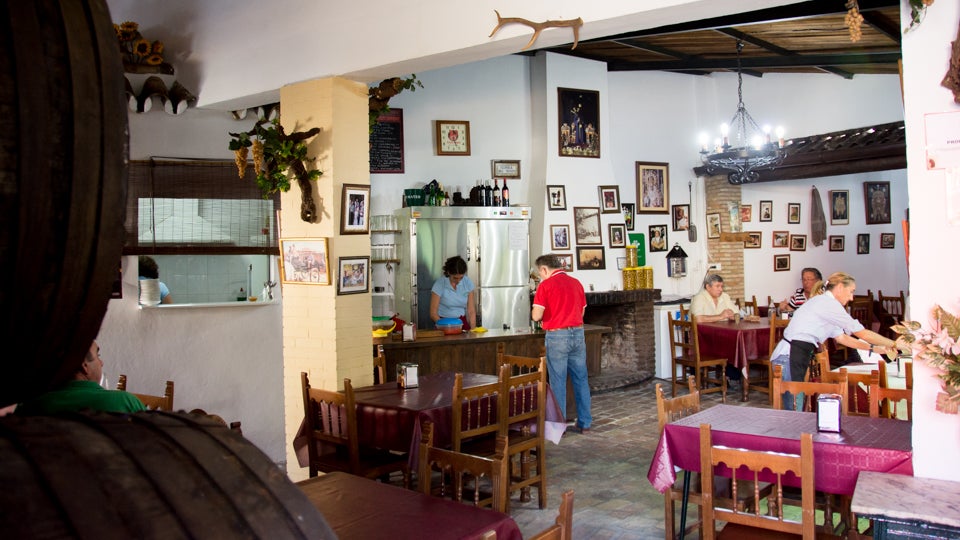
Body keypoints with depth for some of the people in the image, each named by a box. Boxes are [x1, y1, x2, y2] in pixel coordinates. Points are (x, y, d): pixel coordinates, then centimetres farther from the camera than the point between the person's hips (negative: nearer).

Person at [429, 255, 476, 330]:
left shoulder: (467, 283, -1)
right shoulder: (439, 285, -10)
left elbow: (471, 311, 1)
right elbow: (433, 313, -7)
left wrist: (473, 330, -12)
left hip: (462, 321, 3)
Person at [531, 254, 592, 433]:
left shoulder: (546, 285, -8)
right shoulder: (576, 283, 10)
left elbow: (536, 316, -12)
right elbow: (582, 311, 16)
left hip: (557, 336, -5)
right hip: (578, 333, 5)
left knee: (558, 381, 3)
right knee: (581, 379, 12)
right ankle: (585, 422, 19)